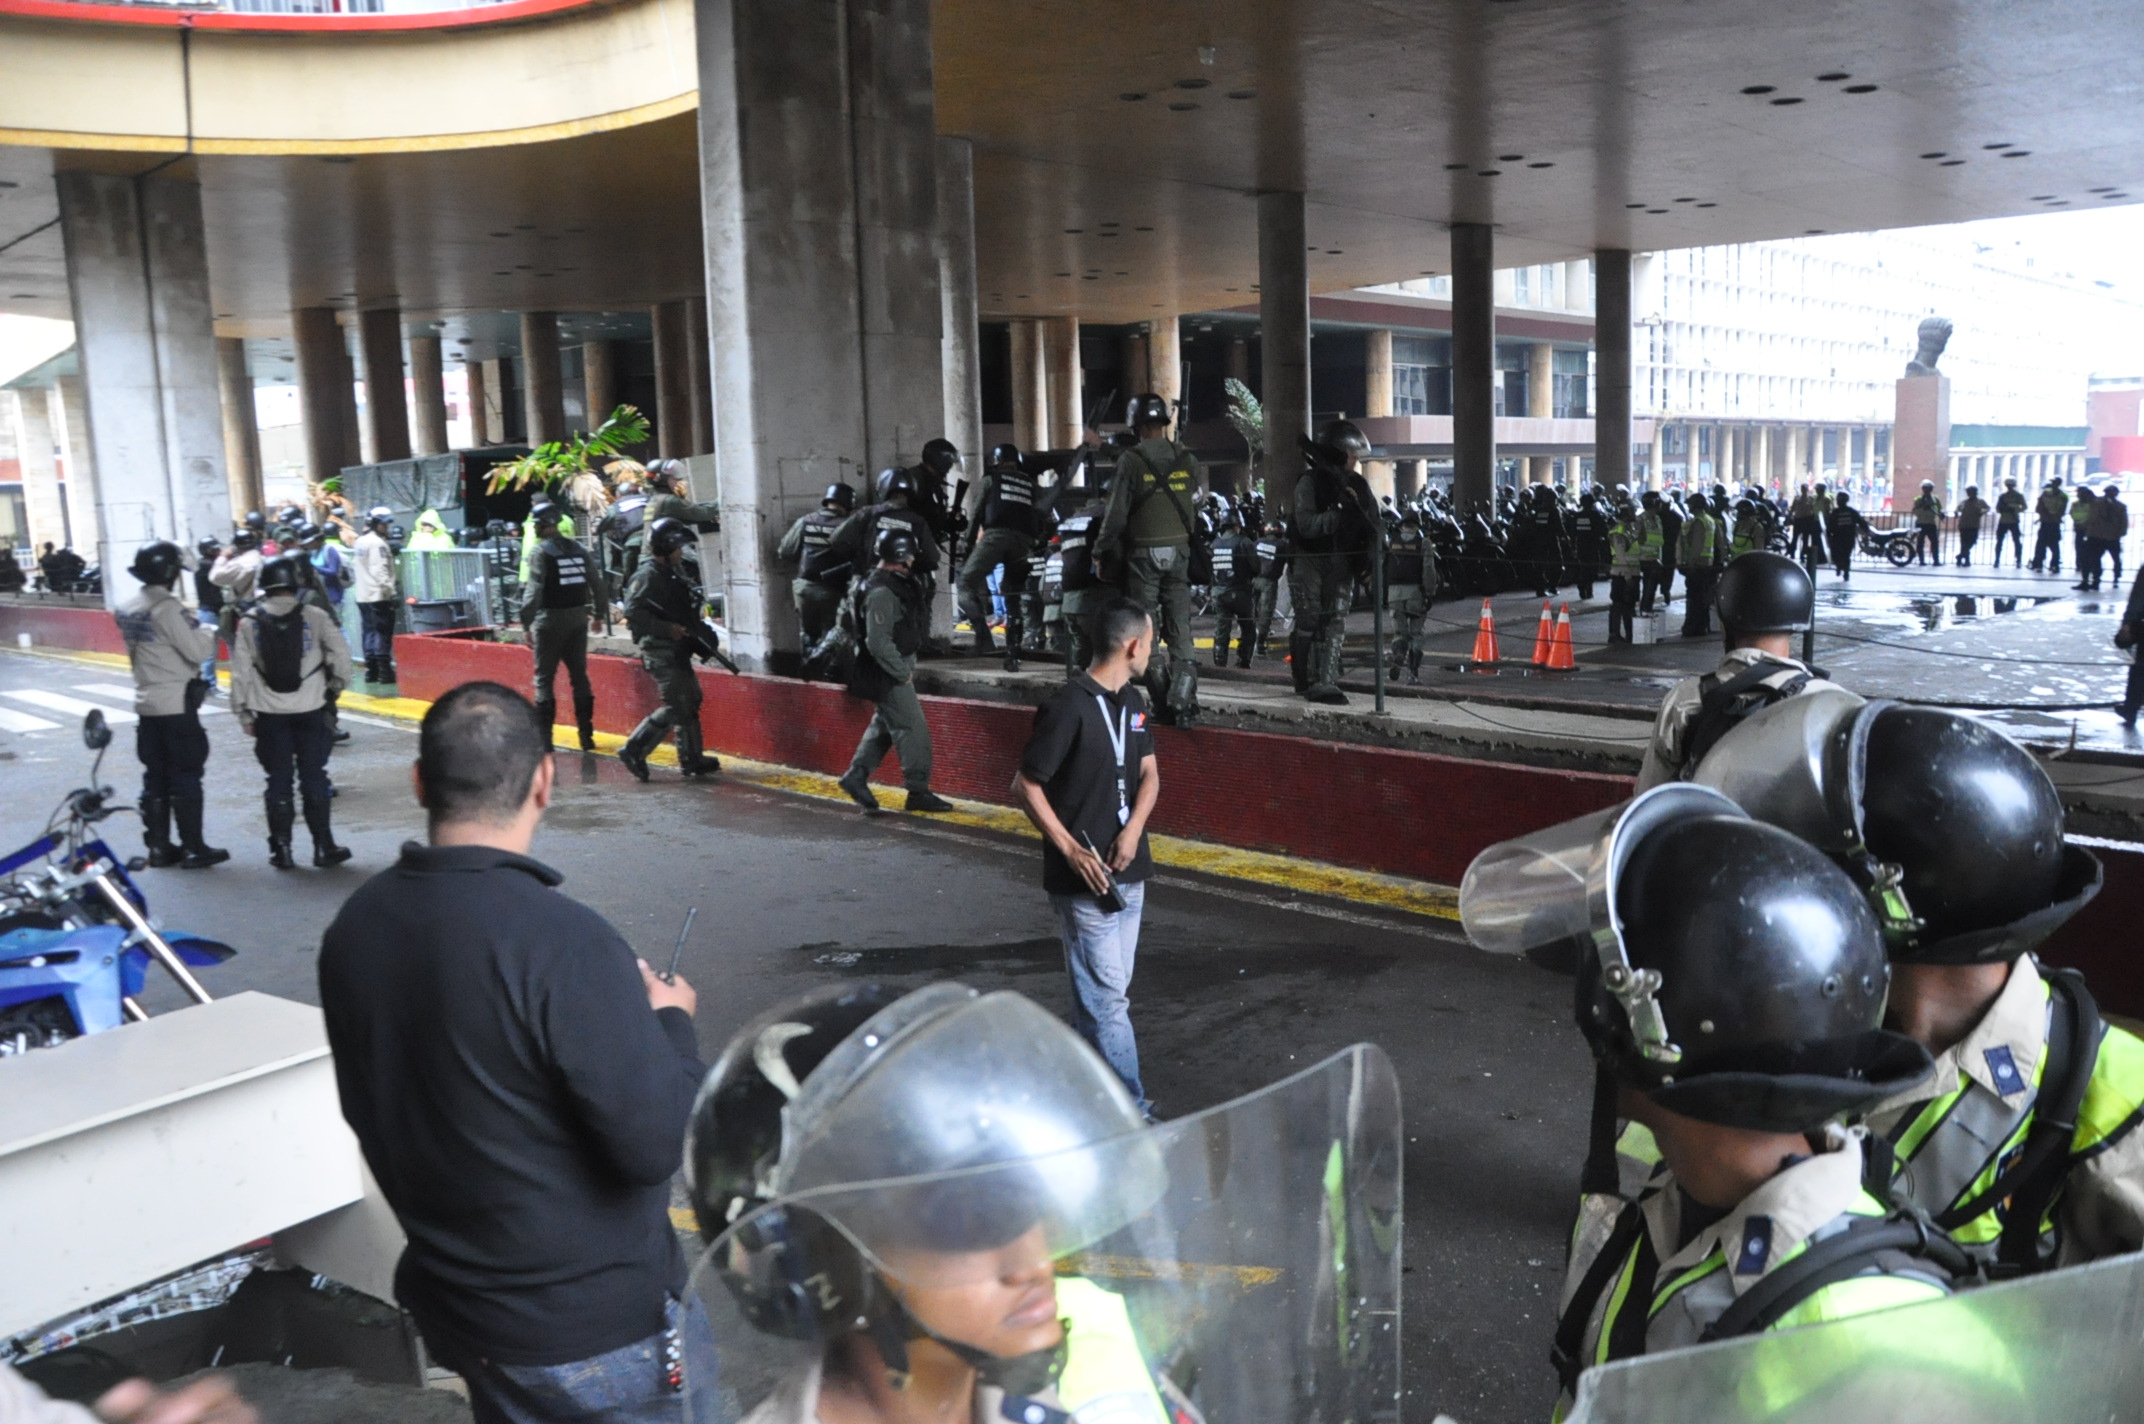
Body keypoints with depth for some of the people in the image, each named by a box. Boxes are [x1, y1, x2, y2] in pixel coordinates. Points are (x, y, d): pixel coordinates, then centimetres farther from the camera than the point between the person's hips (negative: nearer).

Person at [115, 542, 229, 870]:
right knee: (186, 777, -1)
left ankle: (159, 847, 15)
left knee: (155, 778, 11)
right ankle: (193, 849, 2)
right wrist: (210, 631, 1)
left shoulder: (128, 609, 8)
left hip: (146, 702, 8)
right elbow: (197, 651, -18)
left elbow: (135, 652, 16)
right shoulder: (167, 607, -18)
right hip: (176, 703, -7)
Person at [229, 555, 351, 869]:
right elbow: (340, 651, -9)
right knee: (314, 778, 7)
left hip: (269, 714, 1)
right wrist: (338, 683, 8)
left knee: (278, 781, 9)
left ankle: (281, 850, 11)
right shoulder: (313, 617, -5)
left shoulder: (249, 623, 0)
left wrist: (243, 712, 7)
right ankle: (323, 846, 10)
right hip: (310, 710, -1)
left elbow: (240, 672, 0)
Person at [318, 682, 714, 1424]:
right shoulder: (560, 939, -29)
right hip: (599, 1327, -6)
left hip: (457, 1308, 7)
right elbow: (656, 1143, -25)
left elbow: (367, 1113, 8)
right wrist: (671, 1021, -9)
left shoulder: (353, 927, -6)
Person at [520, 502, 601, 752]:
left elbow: (534, 590, -17)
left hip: (550, 620, -6)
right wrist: (599, 611, 20)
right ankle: (586, 734, 12)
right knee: (580, 676, 11)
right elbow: (597, 582, 9)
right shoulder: (577, 550, 9)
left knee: (544, 679, 1)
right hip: (578, 618, 6)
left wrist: (527, 623, -17)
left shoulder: (541, 551, -9)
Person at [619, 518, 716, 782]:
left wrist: (695, 629, 6)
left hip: (677, 649, 10)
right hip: (661, 651, -10)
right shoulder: (648, 575, -15)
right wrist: (667, 628, -24)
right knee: (675, 708, -9)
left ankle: (692, 760, 20)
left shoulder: (673, 571, 14)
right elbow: (632, 612, -24)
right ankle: (633, 751, -2)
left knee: (691, 702, 13)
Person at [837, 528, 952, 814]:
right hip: (888, 675, -10)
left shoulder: (899, 582, 8)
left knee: (883, 726, 19)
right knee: (913, 731, -4)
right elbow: (878, 643, -26)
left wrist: (907, 668, 14)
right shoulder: (881, 592, -23)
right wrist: (904, 673, -18)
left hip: (897, 671, 10)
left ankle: (855, 776, 26)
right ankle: (919, 792, 3)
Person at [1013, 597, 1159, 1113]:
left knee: (1110, 991, 16)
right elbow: (1025, 786, -13)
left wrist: (1133, 830, -9)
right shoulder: (1068, 708, -16)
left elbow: (1149, 774, 9)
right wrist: (1070, 850, -18)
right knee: (1107, 994, -3)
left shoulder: (1131, 702, 9)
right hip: (1084, 877, -8)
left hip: (1128, 871, 8)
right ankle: (1131, 1109, 3)